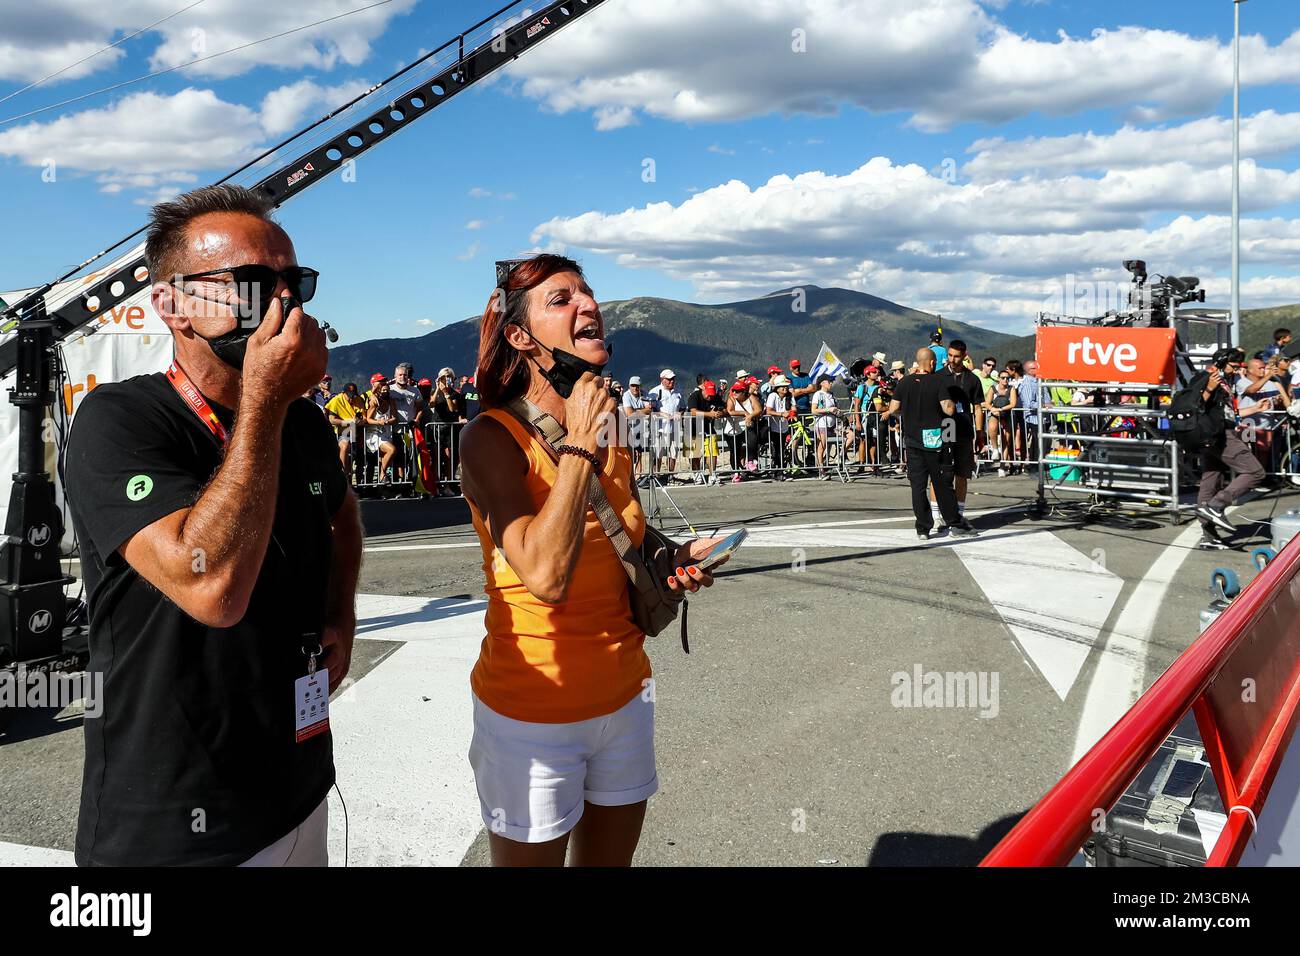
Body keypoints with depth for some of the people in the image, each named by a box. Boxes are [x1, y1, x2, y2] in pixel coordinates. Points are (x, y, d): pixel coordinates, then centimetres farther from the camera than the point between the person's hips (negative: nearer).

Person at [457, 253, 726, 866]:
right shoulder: (492, 436, -17)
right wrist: (579, 445, -23)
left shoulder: (607, 433, 3)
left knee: (610, 859, 21)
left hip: (624, 695, 6)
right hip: (533, 709, -6)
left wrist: (674, 563, -2)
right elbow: (546, 575, -31)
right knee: (532, 857, 14)